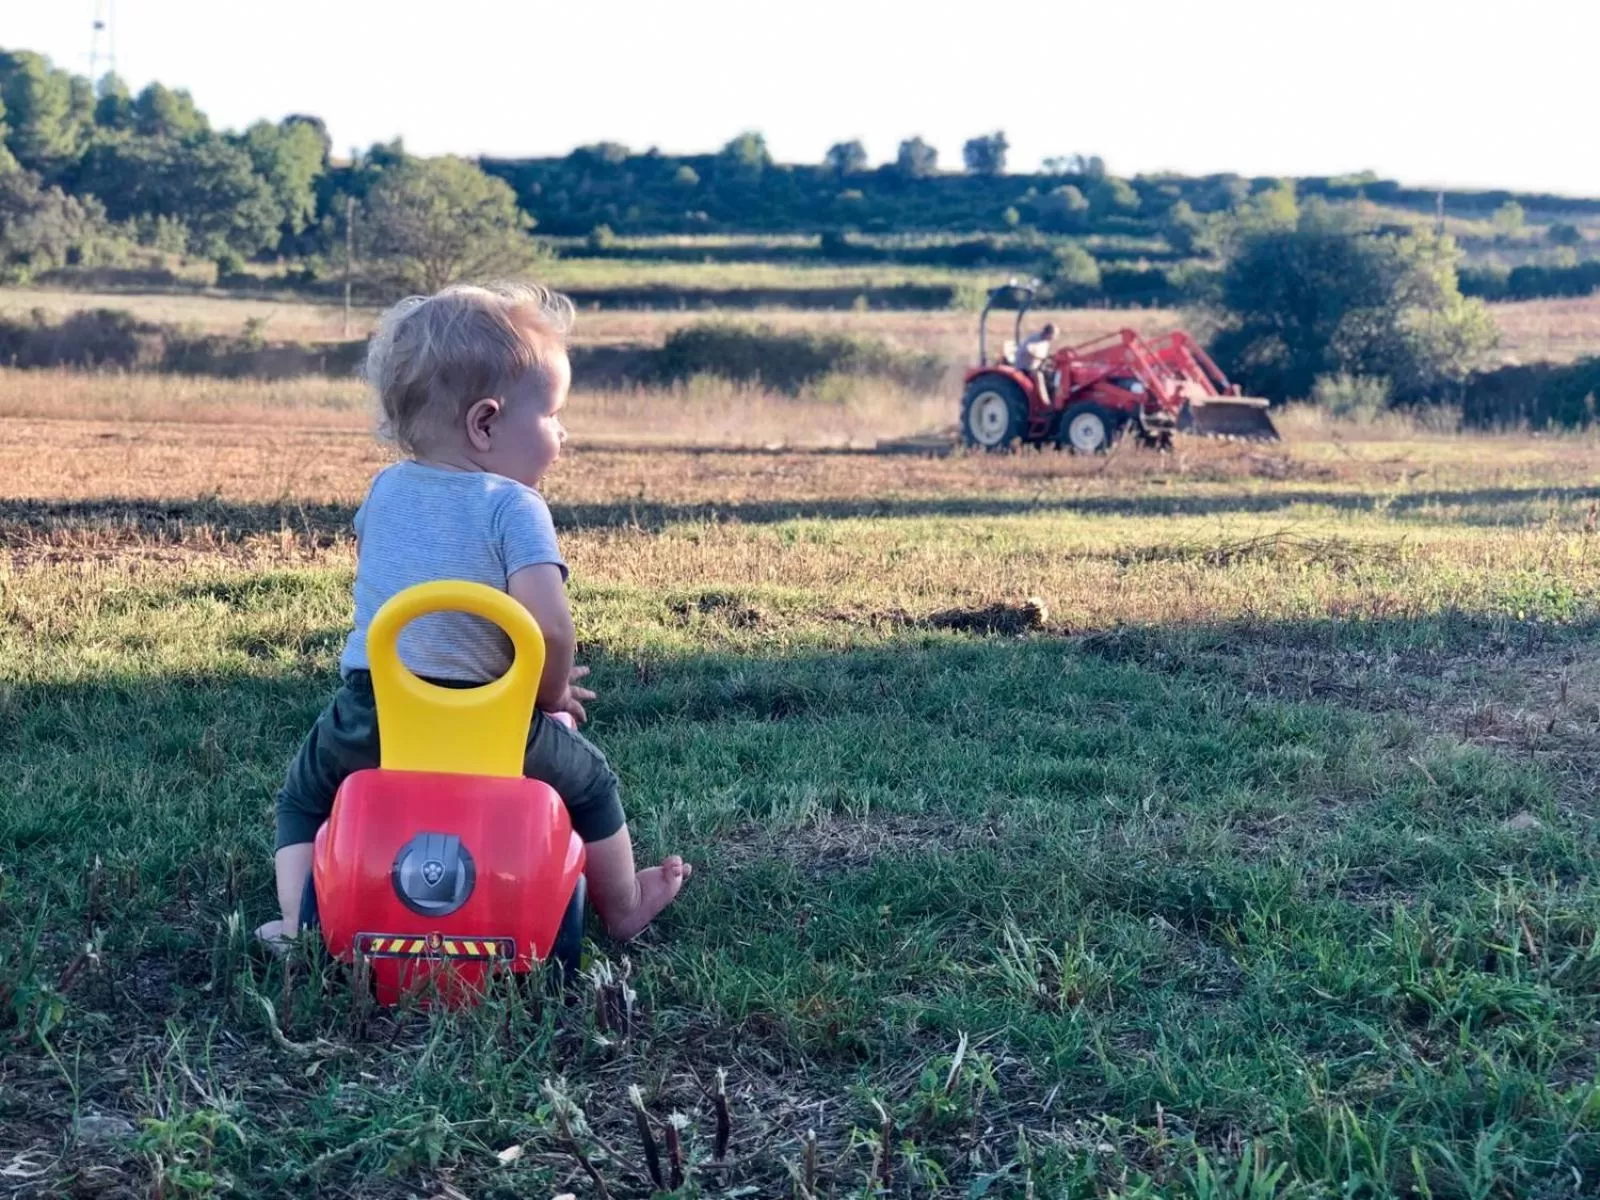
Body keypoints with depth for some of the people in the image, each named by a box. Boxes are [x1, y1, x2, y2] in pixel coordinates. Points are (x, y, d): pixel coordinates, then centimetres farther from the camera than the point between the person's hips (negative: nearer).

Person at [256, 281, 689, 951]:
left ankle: (298, 923, 17)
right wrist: (551, 693, -2)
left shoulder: (385, 490, 7)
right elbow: (549, 625, -23)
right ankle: (623, 911, 39)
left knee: (306, 792, 31)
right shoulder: (514, 506, -11)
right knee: (587, 779, 24)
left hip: (370, 719, 3)